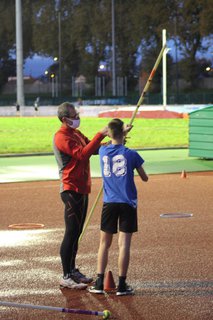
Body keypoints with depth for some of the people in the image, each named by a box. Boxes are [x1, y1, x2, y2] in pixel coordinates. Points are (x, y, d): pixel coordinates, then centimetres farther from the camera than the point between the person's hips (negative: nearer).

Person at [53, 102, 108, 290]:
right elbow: (82, 154, -25)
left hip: (82, 189, 10)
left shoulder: (77, 134, 17)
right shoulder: (62, 137, -14)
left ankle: (72, 271, 24)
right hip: (72, 189, -10)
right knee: (71, 233, -9)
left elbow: (93, 149, 14)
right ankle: (66, 277, -5)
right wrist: (100, 135, -24)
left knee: (77, 232, 15)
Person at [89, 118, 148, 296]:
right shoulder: (131, 154, -6)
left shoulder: (103, 151, 2)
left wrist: (121, 133, 40)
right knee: (124, 244, -1)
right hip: (128, 203, -3)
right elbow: (145, 178, 6)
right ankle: (122, 285, 1)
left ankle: (99, 283, 9)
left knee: (104, 243, 11)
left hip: (109, 203, 3)